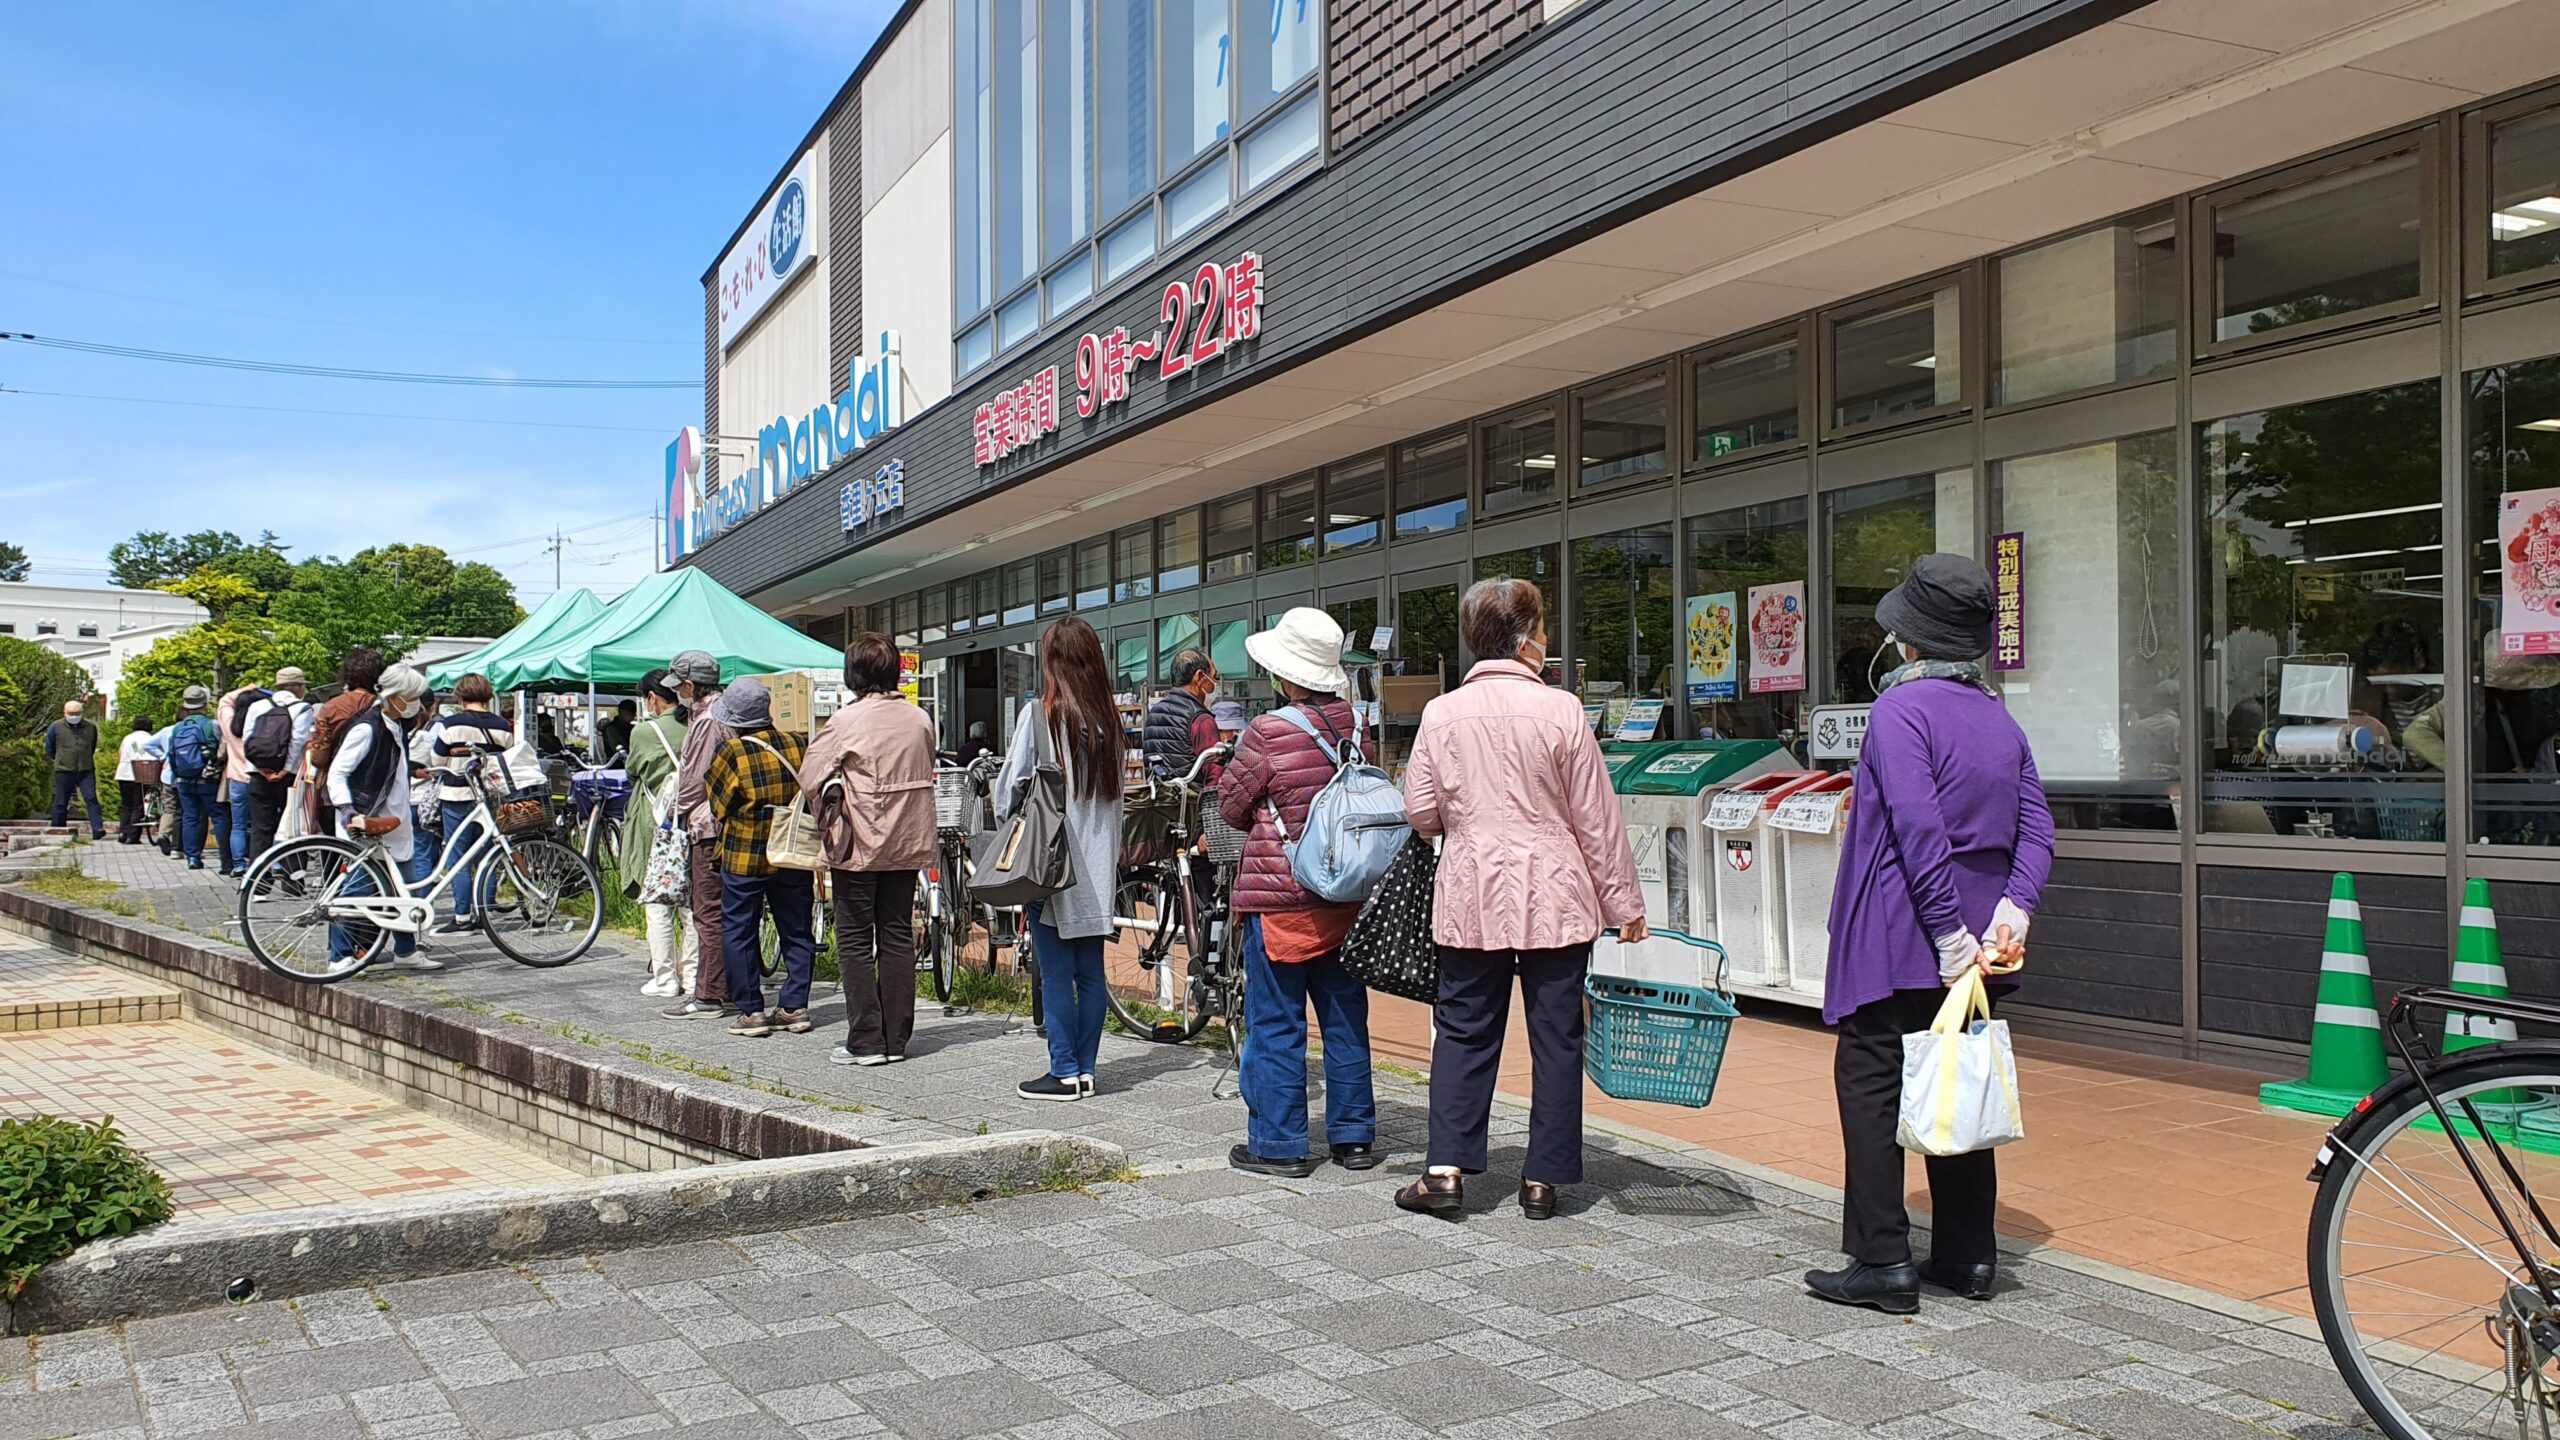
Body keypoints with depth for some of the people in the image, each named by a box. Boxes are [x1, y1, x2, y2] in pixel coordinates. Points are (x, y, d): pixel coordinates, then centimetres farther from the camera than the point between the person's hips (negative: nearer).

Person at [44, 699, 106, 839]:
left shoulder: (91, 727, 6)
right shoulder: (55, 727, 0)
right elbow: (49, 749, 13)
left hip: (86, 771, 1)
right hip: (63, 772, -1)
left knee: (91, 799, -11)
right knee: (60, 803, 4)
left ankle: (98, 829, -17)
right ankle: (56, 832, 13)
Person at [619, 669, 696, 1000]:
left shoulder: (644, 731, -9)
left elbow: (633, 770, 5)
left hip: (657, 828, -4)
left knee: (658, 908, 4)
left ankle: (665, 980, 6)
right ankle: (692, 976, 14)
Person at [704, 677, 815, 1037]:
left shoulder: (730, 752, -13)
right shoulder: (797, 746, -3)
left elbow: (718, 804, -4)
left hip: (743, 858, -4)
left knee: (739, 933, 7)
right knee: (796, 931, 12)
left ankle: (750, 1011, 7)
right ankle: (794, 1007, 14)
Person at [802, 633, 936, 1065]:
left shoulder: (847, 721, -13)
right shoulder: (920, 718, 3)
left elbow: (811, 779, -12)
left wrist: (826, 821, 4)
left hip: (860, 847, -5)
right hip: (910, 844, 5)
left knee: (855, 942, 3)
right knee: (897, 938, 10)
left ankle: (866, 1042, 2)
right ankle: (897, 1039, 13)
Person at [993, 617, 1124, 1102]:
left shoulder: (1041, 714, -11)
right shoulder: (1109, 719, 6)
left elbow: (1012, 785, -8)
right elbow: (1116, 791, 12)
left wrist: (1007, 822, 11)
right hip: (1097, 862, 6)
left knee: (1055, 971, 0)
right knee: (1090, 970, 9)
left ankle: (1064, 1072, 3)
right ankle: (1086, 1069, 15)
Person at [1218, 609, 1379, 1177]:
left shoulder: (1269, 734, -16)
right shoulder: (1354, 730, 3)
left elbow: (1231, 803, -3)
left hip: (1280, 898, -6)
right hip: (1345, 896, 6)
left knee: (1275, 1025, 3)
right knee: (1345, 1017, 13)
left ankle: (1279, 1145, 9)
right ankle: (1353, 1136, 21)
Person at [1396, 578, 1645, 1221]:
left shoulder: (1441, 713, -1)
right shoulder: (1559, 709, -8)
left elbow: (1420, 812, 3)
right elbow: (1595, 817, -4)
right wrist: (1624, 903, 4)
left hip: (1470, 896, 2)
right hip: (1554, 897, -2)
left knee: (1464, 1031, 11)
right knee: (1556, 1036, 8)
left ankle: (1446, 1169, 7)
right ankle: (1541, 1180, 13)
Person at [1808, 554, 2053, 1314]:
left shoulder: (1901, 708, -13)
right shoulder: (1999, 717, 11)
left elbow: (1920, 832, -21)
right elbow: (2036, 827, 4)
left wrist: (1952, 937, -19)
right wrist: (2012, 911, -5)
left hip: (1899, 939, -7)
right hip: (1978, 943, 8)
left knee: (1871, 1087, 0)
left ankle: (1882, 1262, 1)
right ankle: (1967, 1256, 21)